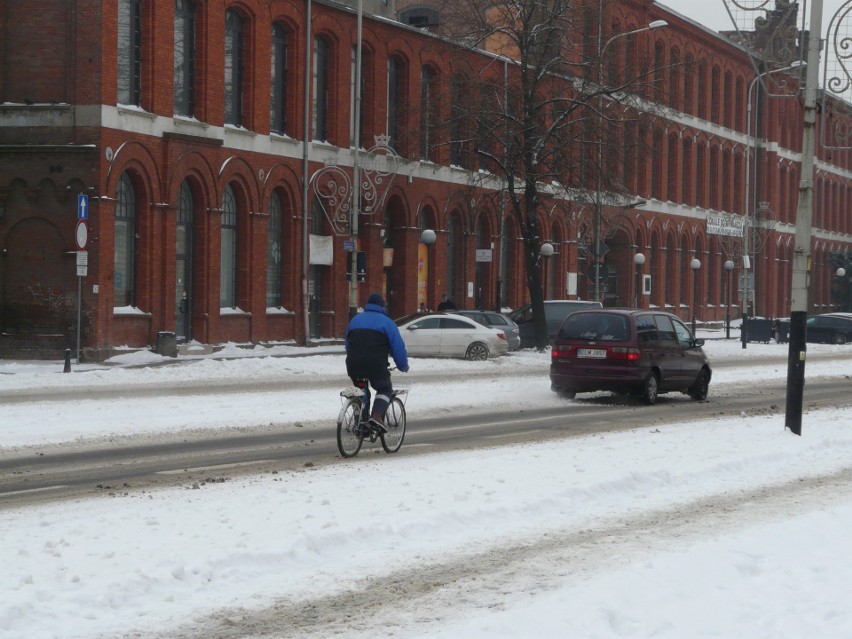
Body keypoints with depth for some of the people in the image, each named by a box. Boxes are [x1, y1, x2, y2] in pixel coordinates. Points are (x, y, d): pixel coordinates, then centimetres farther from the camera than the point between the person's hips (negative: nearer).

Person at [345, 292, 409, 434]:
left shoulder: (355, 319, 20)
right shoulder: (386, 321, 5)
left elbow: (348, 343, 27)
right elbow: (398, 346, 2)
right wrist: (403, 366, 15)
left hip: (354, 364, 4)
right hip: (376, 365, -4)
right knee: (385, 390, 13)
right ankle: (376, 416, -11)